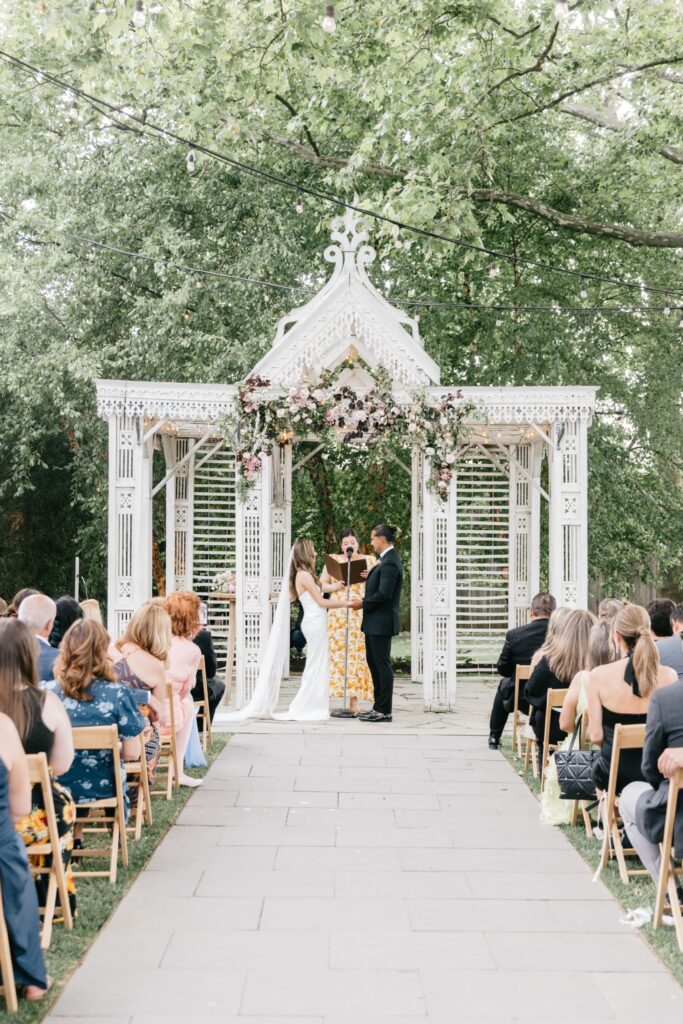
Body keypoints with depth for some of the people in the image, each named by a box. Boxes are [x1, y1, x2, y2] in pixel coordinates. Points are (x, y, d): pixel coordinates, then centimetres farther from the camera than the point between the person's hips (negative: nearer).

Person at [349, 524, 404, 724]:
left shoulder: (389, 563, -19)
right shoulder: (388, 560, 14)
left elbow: (384, 594, -23)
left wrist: (363, 603, -13)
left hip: (381, 623, -11)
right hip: (376, 623, 11)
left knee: (382, 665, -5)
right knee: (374, 663, 16)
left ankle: (384, 711, 1)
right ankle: (379, 707, 23)